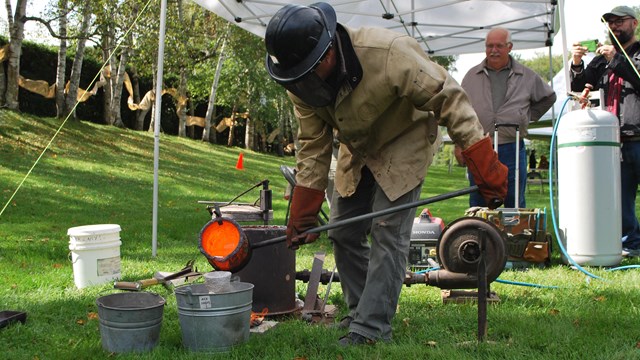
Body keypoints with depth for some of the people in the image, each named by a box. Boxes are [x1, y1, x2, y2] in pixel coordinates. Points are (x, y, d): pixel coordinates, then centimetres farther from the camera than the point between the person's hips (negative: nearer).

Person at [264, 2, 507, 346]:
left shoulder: (388, 52, -36)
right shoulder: (301, 83, -18)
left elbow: (449, 99, -29)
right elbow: (312, 146, -10)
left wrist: (485, 168, -31)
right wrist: (303, 215, -12)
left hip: (404, 143, -6)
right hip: (356, 149, 6)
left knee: (387, 234, -12)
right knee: (343, 233, 7)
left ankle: (371, 329, -3)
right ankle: (360, 311, 24)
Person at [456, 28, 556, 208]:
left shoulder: (527, 76, 7)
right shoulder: (472, 76, 9)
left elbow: (548, 97, 23)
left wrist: (528, 117, 11)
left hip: (512, 149, 0)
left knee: (515, 204, 6)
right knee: (478, 204, 7)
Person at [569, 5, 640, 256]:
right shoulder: (604, 59, 22)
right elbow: (579, 86, 16)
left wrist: (617, 60, -13)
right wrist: (576, 65, -3)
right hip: (615, 139, 4)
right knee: (619, 197, 4)